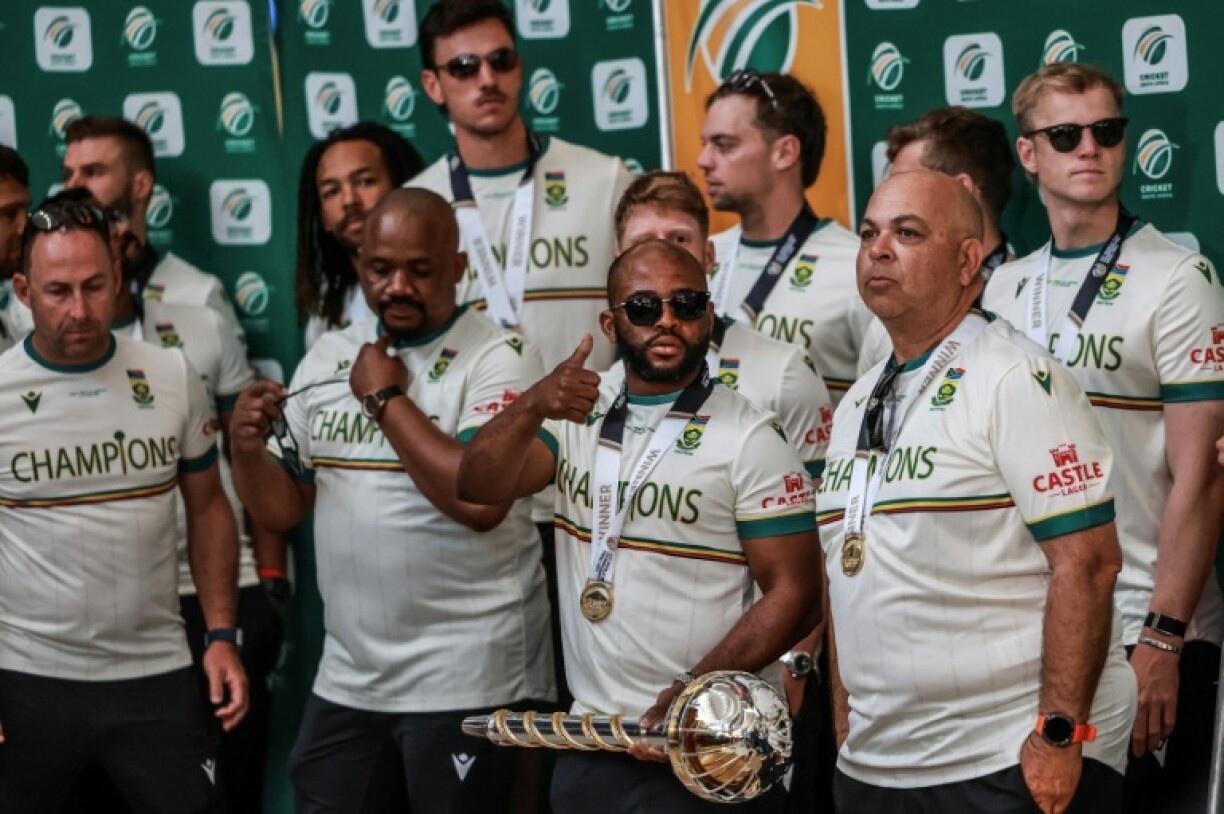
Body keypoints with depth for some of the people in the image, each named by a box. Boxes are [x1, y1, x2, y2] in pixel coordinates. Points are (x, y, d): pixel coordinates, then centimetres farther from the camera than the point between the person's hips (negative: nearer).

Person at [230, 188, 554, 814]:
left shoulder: (499, 359, -10)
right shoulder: (326, 358, 9)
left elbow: (482, 499, -24)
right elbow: (282, 508, 12)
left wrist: (386, 396, -15)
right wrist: (248, 449, -9)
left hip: (465, 680, -6)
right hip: (346, 675, 6)